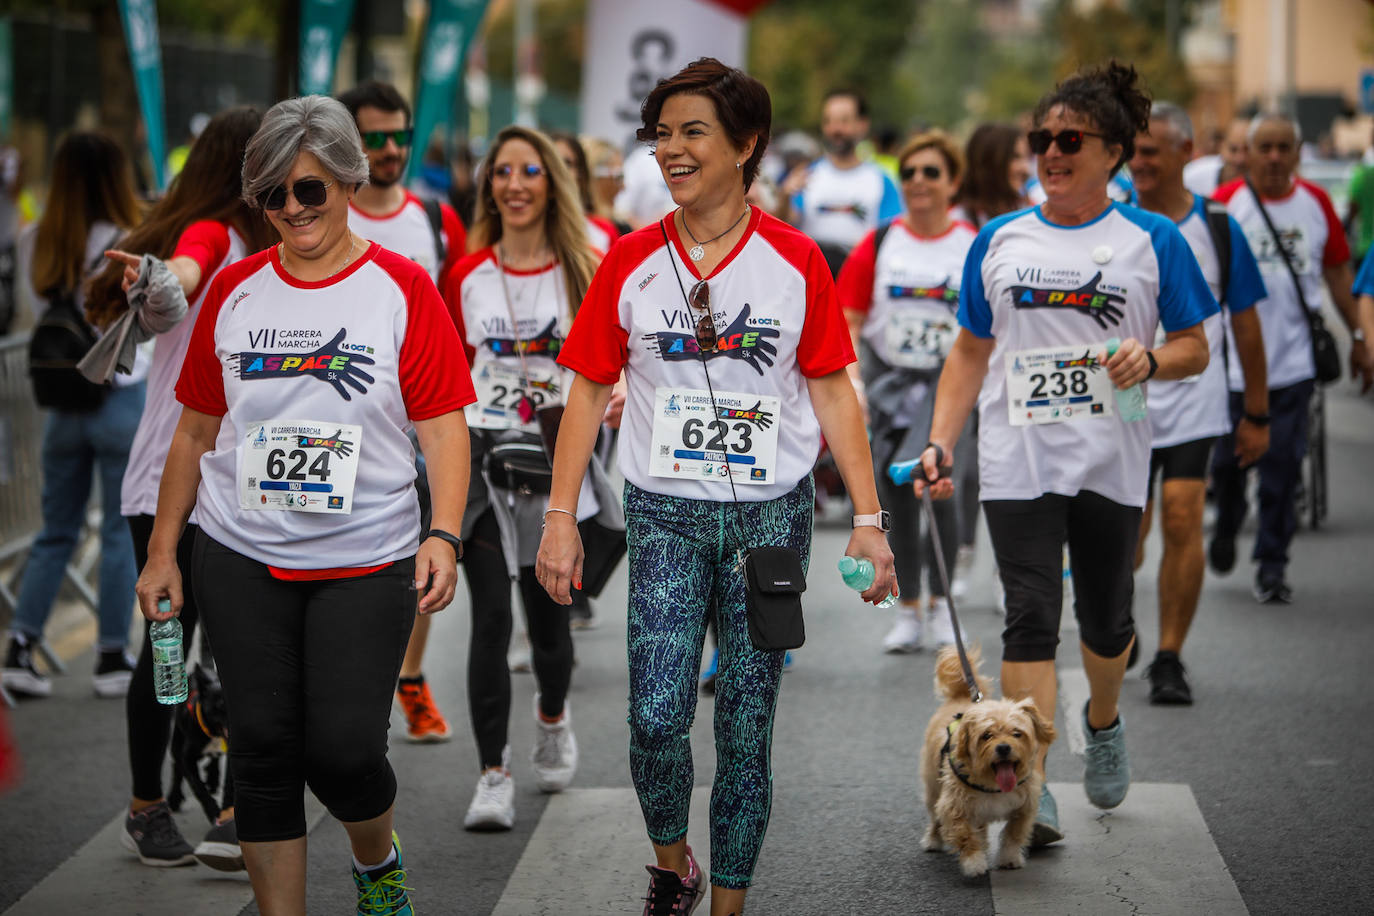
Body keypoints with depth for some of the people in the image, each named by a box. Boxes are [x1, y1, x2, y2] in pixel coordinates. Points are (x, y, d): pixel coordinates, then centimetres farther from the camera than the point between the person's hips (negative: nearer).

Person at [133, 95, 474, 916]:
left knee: (345, 747, -7)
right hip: (241, 561, 3)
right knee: (264, 747, 2)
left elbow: (444, 424, -5)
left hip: (367, 562, -3)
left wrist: (444, 534, -18)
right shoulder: (235, 291, 7)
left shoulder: (402, 288, -2)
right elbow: (197, 430, 13)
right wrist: (163, 549, 12)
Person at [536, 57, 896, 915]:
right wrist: (561, 516, 0)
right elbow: (591, 390, 5)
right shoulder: (632, 260, 2)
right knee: (656, 717, -10)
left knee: (747, 727, 3)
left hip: (773, 514, 0)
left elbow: (833, 392, 2)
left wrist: (869, 517, -3)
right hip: (664, 513, 0)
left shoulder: (795, 260, -1)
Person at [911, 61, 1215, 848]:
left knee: (1106, 616, 13)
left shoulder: (1153, 241, 2)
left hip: (1111, 461, 0)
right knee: (1031, 616, -10)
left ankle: (1103, 723, 44)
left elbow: (1196, 349, 4)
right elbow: (971, 353, 13)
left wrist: (1151, 359, -18)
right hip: (1018, 461, 0)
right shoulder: (1000, 241, 8)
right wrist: (941, 442, 3)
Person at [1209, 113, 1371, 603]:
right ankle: (1226, 527, 37)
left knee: (1283, 465, -2)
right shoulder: (1225, 203, -3)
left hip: (1294, 361, 1)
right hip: (1234, 358, -1)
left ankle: (1272, 564, 8)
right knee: (1230, 458, 7)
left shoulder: (1316, 203, 5)